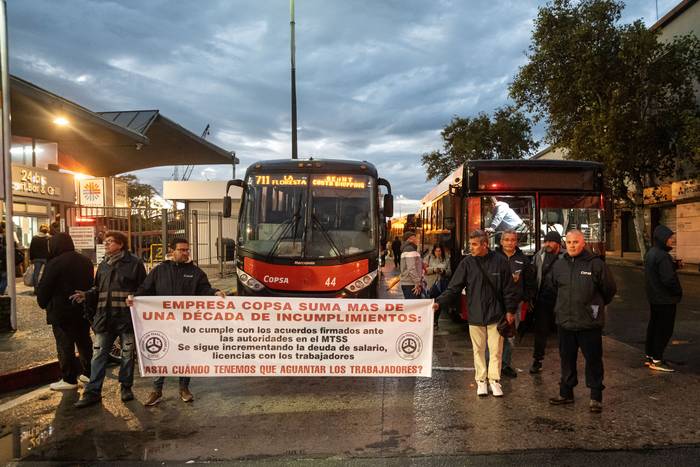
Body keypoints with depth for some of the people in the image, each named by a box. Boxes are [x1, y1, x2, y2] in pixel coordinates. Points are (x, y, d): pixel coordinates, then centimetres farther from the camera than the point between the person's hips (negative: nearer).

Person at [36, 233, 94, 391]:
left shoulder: (54, 263, -16)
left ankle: (69, 379, 5)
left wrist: (43, 303, 6)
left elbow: (44, 289, -11)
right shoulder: (86, 261, 6)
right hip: (82, 311, 7)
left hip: (61, 312, -7)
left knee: (65, 345, 1)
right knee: (84, 341, 16)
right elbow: (91, 284, 14)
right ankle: (88, 373, 24)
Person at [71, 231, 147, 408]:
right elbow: (98, 289, 17)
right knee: (99, 354, 4)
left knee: (128, 354, 9)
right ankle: (93, 392, 10)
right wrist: (86, 295, -1)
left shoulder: (134, 263, -4)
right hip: (105, 317, 5)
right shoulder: (103, 265, 13)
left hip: (127, 316, -4)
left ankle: (126, 387, 24)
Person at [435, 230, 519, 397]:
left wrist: (510, 310, 1)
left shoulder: (500, 261, -5)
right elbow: (454, 287, -5)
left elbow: (509, 289, 1)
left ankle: (494, 379, 21)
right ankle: (481, 380, 22)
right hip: (475, 315, 1)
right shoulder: (467, 263, -4)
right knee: (478, 350, 10)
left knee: (496, 350, 6)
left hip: (496, 314, -1)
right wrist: (439, 302, -15)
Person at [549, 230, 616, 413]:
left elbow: (610, 289, 2)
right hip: (565, 322, 5)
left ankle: (596, 397, 15)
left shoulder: (595, 264, -9)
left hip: (590, 322, -4)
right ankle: (566, 393, 26)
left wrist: (597, 305, 13)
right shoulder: (559, 265, 6)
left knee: (593, 359, 4)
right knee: (567, 359, 14)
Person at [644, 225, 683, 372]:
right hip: (666, 299, -9)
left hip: (654, 298, 9)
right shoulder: (663, 256, -22)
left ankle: (650, 356, 25)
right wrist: (678, 292, -9)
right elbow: (669, 279, -26)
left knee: (653, 326, 16)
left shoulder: (650, 253, 8)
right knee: (664, 330, -1)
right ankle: (657, 360, 5)